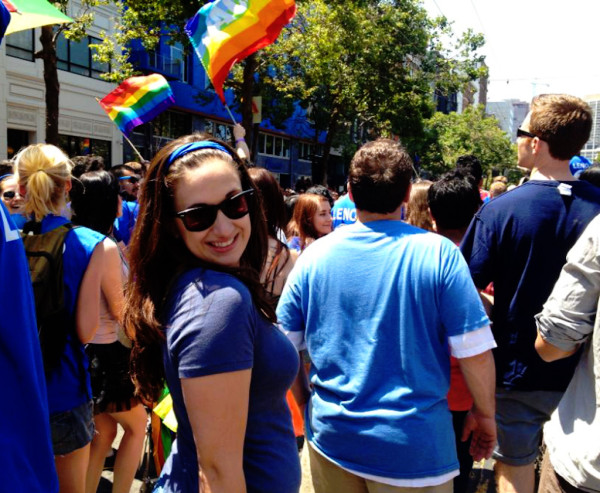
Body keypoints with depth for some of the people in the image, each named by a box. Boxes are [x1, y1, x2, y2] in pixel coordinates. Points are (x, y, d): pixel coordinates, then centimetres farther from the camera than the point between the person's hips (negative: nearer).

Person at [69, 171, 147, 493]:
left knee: (102, 432, 20)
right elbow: (119, 310, -16)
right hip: (105, 351, -8)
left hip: (83, 348, 8)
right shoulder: (106, 246, -20)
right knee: (136, 425, 14)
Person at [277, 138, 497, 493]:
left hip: (331, 437, 3)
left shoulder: (315, 255, -6)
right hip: (414, 448, -2)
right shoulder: (438, 253, -14)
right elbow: (475, 352, -12)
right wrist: (485, 414, 5)